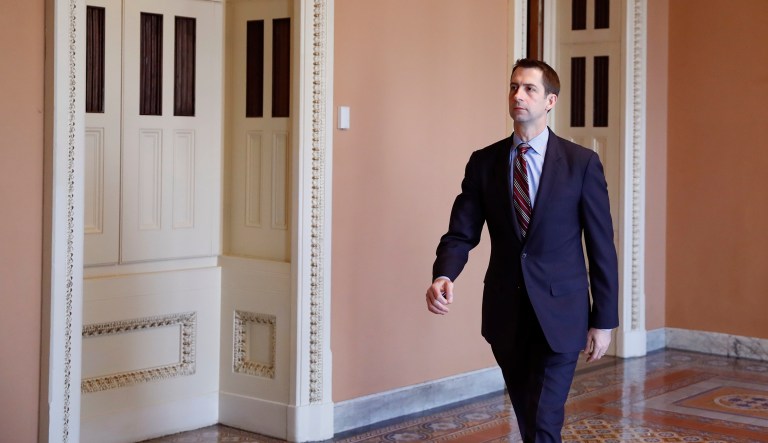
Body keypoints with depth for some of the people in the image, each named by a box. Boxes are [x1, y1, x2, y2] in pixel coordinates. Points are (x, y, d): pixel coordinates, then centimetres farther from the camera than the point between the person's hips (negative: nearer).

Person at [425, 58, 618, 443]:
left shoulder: (582, 162, -5)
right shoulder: (483, 162, 3)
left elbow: (601, 247, -3)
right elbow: (461, 234, -2)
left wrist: (603, 321, -3)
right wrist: (443, 277, -23)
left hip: (559, 314, -3)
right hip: (506, 314, 4)